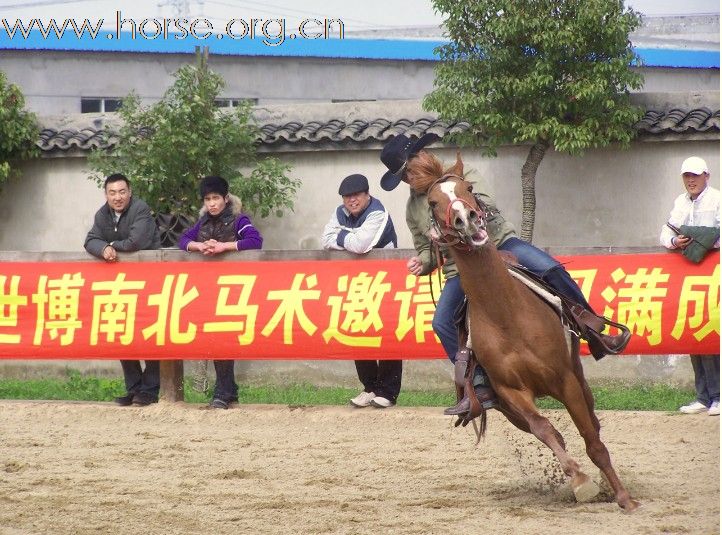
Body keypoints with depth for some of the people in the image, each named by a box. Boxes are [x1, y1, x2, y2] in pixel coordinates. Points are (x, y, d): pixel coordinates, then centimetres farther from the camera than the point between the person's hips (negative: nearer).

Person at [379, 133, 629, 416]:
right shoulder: (413, 208, 8)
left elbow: (487, 207, -3)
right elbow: (427, 249, 15)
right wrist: (422, 262, -8)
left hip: (498, 242, -2)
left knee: (551, 270, -24)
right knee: (442, 322, -17)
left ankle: (596, 334, -17)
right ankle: (481, 387, -11)